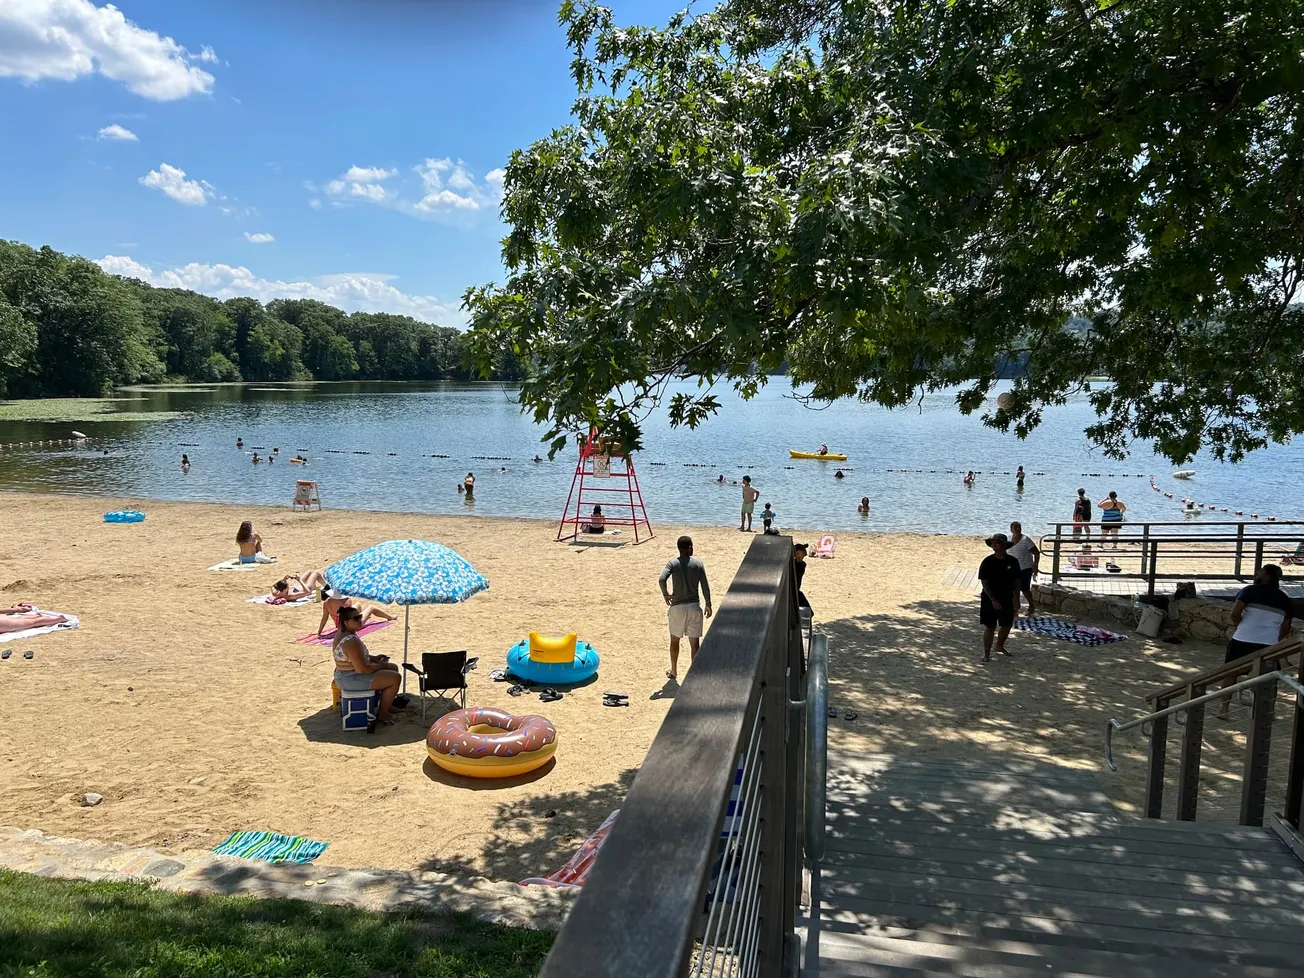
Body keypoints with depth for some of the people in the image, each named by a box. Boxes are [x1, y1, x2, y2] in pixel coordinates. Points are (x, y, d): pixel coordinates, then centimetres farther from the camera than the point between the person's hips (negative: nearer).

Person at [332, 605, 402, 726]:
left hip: (347, 674, 11)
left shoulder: (342, 634, 5)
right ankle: (382, 714, 4)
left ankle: (387, 705, 28)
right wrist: (379, 666, -12)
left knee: (393, 668, 18)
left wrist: (374, 658, 7)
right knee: (395, 678, -11)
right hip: (351, 679, -11)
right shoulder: (351, 641, -29)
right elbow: (362, 669, -29)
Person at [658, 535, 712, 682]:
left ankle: (673, 672, 28)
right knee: (695, 642, 7)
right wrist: (708, 605, 8)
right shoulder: (698, 564, -3)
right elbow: (705, 587, -3)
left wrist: (665, 594, -5)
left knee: (674, 640, 18)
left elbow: (661, 579, -22)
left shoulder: (673, 564, -5)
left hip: (677, 607, 0)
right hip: (694, 606, 0)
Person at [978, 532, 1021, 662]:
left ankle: (1000, 646, 39)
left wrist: (1016, 598, 0)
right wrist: (993, 600, -19)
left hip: (1007, 599, 4)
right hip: (990, 600, -4)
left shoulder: (1012, 561, -2)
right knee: (990, 627, -1)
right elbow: (984, 583, -13)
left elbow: (1016, 581, 5)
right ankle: (986, 654, 9)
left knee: (1006, 625, 15)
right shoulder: (987, 562, -12)